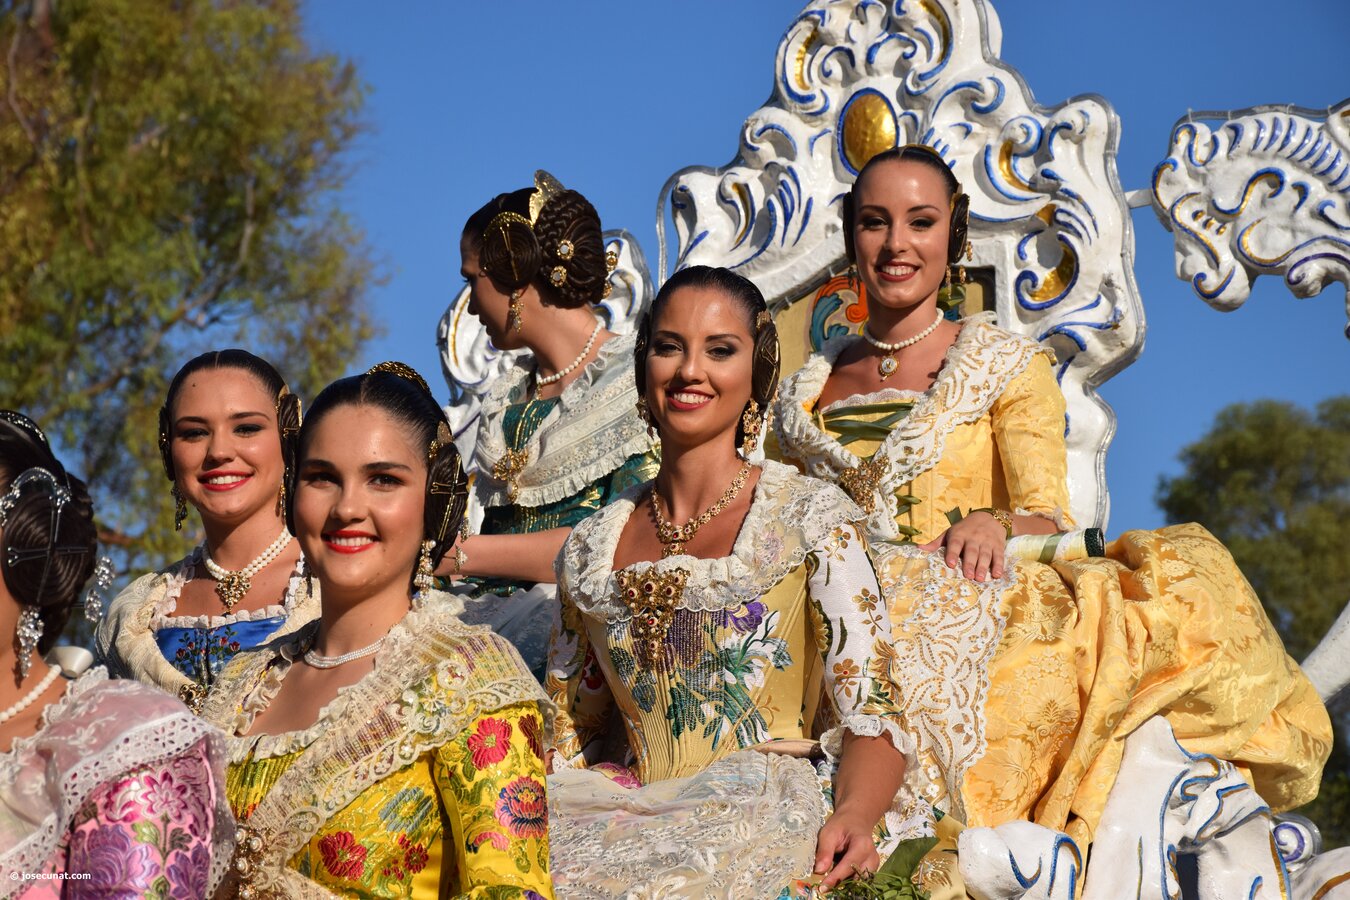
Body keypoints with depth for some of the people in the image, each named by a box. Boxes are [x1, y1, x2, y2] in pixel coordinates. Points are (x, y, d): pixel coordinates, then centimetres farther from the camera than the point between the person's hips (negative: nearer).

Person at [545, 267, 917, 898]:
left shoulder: (810, 519, 1)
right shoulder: (592, 549, 13)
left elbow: (873, 716, -4)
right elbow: (568, 739, 18)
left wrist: (853, 817, -25)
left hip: (766, 819, -4)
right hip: (637, 815, 4)